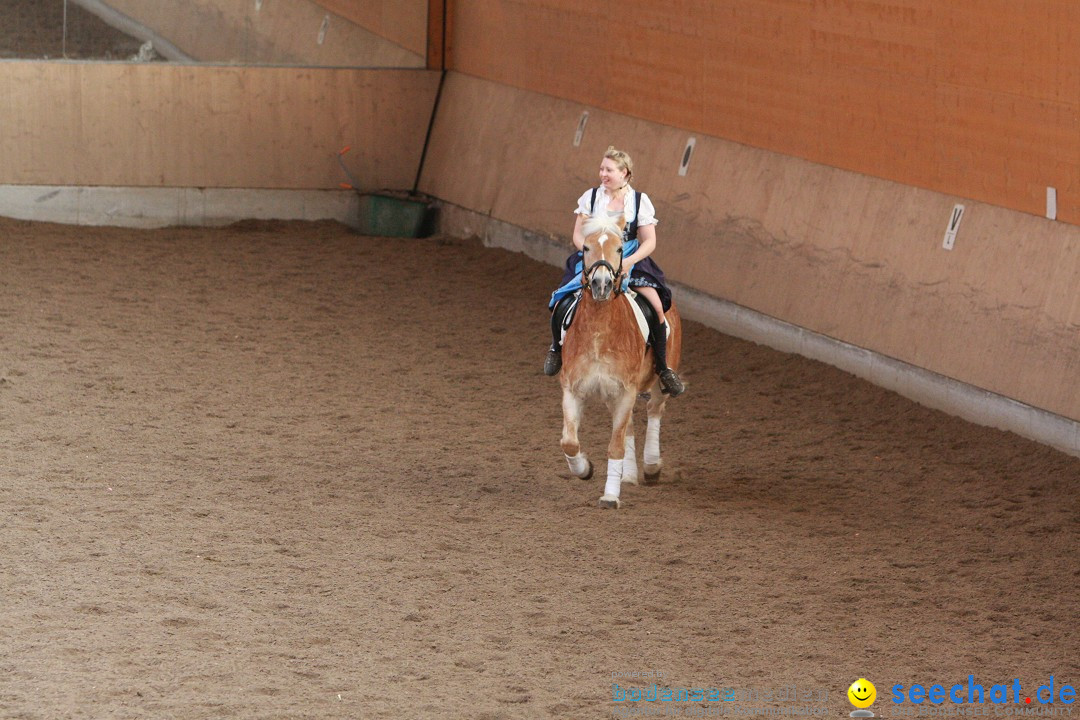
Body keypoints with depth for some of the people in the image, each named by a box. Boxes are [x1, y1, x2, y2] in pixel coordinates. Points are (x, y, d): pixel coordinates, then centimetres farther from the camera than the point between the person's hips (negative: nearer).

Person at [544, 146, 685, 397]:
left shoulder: (640, 201, -1)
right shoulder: (590, 197, 1)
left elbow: (649, 242, -3)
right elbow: (578, 236, 1)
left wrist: (627, 262, -19)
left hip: (631, 262, -1)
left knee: (657, 306, -22)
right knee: (561, 305, -17)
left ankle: (662, 368, -7)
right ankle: (557, 348, 17)